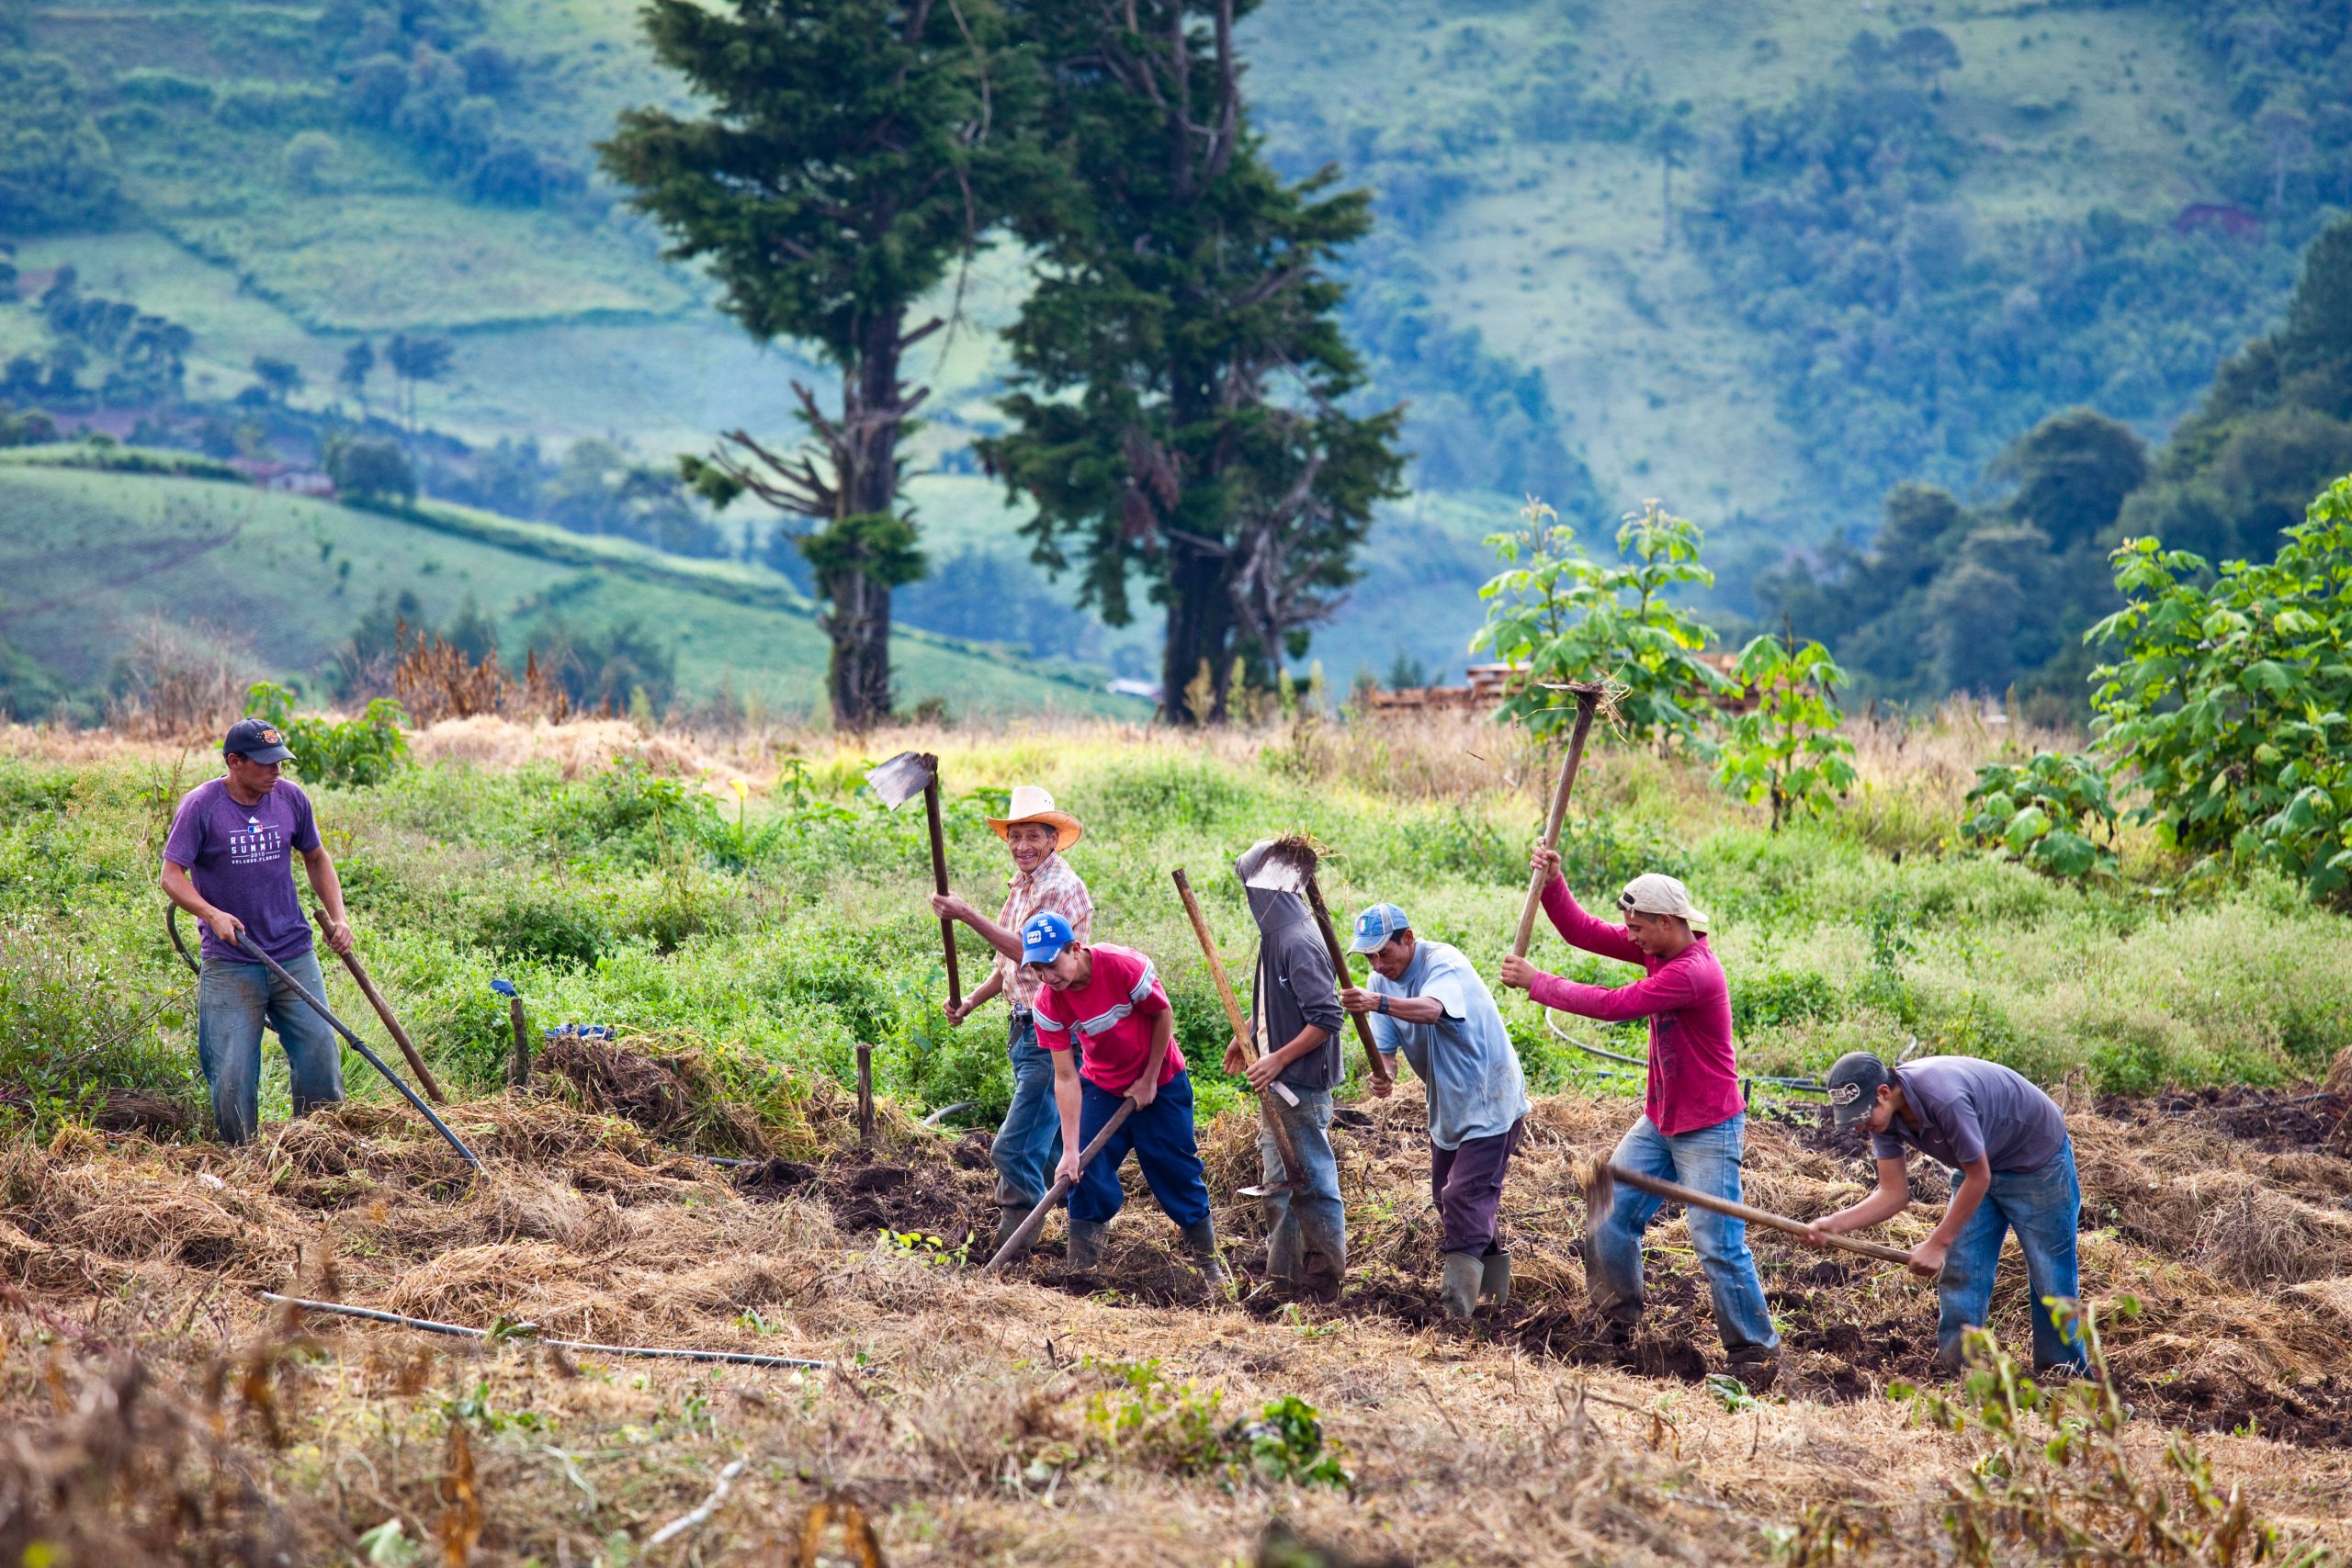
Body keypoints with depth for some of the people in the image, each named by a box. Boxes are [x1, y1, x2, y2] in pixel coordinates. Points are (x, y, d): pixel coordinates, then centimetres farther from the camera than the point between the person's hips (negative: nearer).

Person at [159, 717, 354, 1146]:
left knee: (321, 1053, -2)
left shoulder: (291, 798, 5)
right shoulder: (200, 806, -7)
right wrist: (212, 914, -24)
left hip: (294, 955, 3)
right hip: (230, 965, -3)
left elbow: (316, 859, 20)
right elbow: (172, 875, -9)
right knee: (231, 1074, -5)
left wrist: (338, 917, 10)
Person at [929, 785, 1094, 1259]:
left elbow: (1030, 952, -24)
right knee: (1054, 1141, 18)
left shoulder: (1062, 887, -14)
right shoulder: (1021, 886, 15)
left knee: (1016, 1147, -13)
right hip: (1024, 1027, 10)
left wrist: (967, 916, -24)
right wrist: (971, 1001, 9)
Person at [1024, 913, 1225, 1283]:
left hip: (1161, 1083, -2)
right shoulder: (1049, 1004, -20)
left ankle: (1209, 1265, 17)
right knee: (1087, 1173, -9)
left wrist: (1148, 1081, -9)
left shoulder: (1124, 966, -30)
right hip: (1101, 1087, 2)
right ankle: (1081, 1275, -1)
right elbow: (1065, 1077, -18)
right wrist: (1070, 1151, -23)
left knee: (1178, 1173, 2)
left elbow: (1163, 1016, -14)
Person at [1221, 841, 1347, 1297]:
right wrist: (1247, 1037, 23)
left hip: (1302, 1086, -10)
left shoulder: (1298, 942, -21)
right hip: (1279, 1082, 10)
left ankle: (1325, 1280, 4)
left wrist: (1277, 1060, -22)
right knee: (1279, 1179, 17)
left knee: (1311, 1181, -3)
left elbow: (1326, 1019, -24)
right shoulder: (1277, 934, 9)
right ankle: (1283, 1273, 26)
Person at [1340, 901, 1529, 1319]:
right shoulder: (1383, 981, 0)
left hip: (1491, 1101, -9)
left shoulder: (1444, 963, -24)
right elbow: (1385, 1045, -7)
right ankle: (1494, 1277, 35)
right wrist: (1382, 1074, -31)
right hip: (1446, 1105, 9)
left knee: (1465, 1196, -16)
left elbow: (1430, 1010, -46)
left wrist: (1377, 1002, -64)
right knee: (1445, 1196, 17)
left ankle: (1458, 1305, -17)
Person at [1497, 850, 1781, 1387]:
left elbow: (1613, 1005, -29)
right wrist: (1552, 883, -15)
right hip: (1659, 1122, 9)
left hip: (1708, 1130, -9)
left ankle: (1756, 1352, 0)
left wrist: (1537, 982, -21)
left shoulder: (1694, 972, -28)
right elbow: (1584, 933, 2)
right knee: (1611, 1216, 8)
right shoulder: (1657, 948, 0)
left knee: (1718, 1244, -9)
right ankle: (1616, 1322, 25)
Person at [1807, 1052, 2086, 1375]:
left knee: (2050, 1280, -1)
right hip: (1979, 1166, 7)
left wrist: (1937, 1244, -23)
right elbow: (1894, 1194, -9)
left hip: (2038, 1161, -7)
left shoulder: (1943, 1098, -39)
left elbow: (1979, 1178, -28)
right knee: (1959, 1274, 0)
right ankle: (1952, 1370, 4)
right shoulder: (1884, 1116, -14)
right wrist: (1834, 1224, -25)